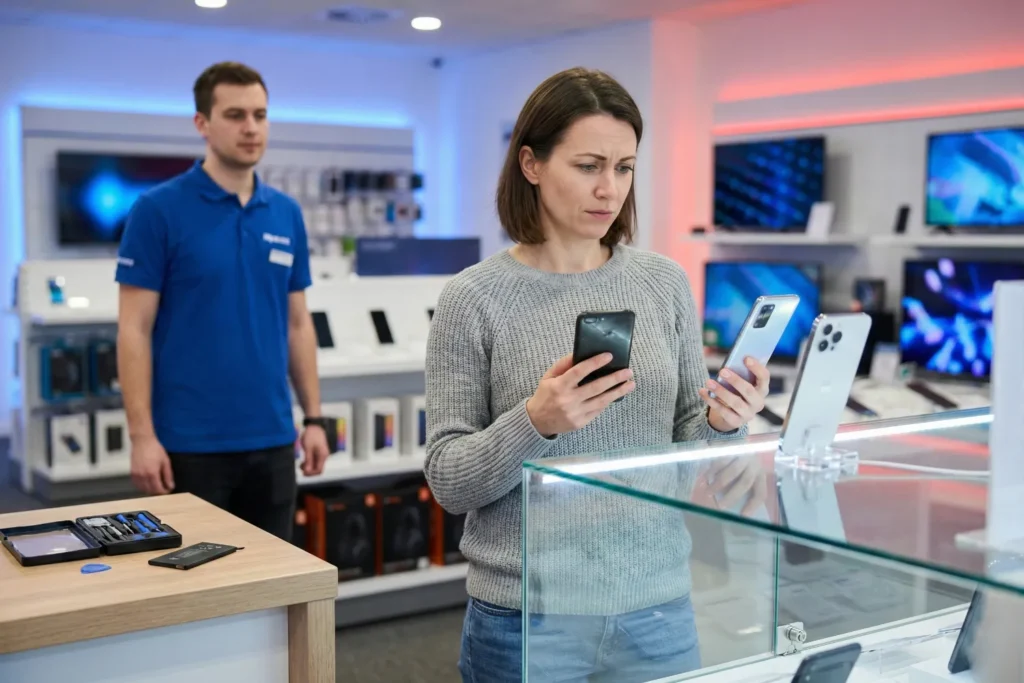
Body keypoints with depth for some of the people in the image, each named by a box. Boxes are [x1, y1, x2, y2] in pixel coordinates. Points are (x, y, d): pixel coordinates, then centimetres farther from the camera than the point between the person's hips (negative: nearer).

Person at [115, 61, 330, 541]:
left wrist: (313, 417, 8)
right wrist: (142, 434, -15)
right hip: (191, 442, -5)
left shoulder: (287, 215, 9)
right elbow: (134, 330, -9)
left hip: (271, 439, 5)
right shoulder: (158, 210, -7)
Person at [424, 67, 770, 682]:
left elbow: (687, 454, 7)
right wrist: (534, 423, -24)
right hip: (527, 616, -3)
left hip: (656, 608, 3)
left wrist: (724, 424, -14)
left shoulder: (665, 283, 1)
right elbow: (448, 482, -8)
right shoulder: (476, 297, -8)